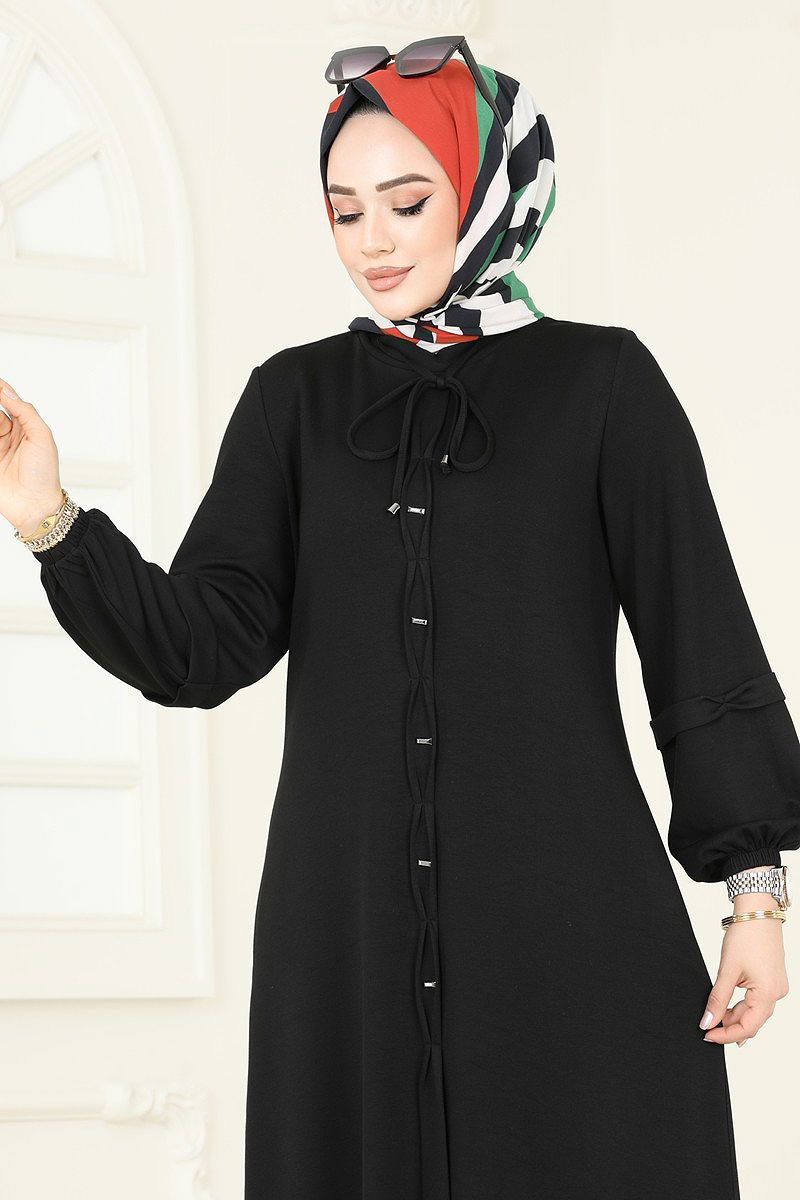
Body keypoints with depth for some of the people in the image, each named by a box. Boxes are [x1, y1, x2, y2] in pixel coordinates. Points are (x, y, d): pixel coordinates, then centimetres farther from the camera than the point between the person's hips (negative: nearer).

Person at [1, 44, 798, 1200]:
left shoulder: (602, 382, 3)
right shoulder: (295, 398, 9)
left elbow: (703, 638, 2)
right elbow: (204, 646, -2)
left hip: (571, 915, -2)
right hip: (348, 924, 3)